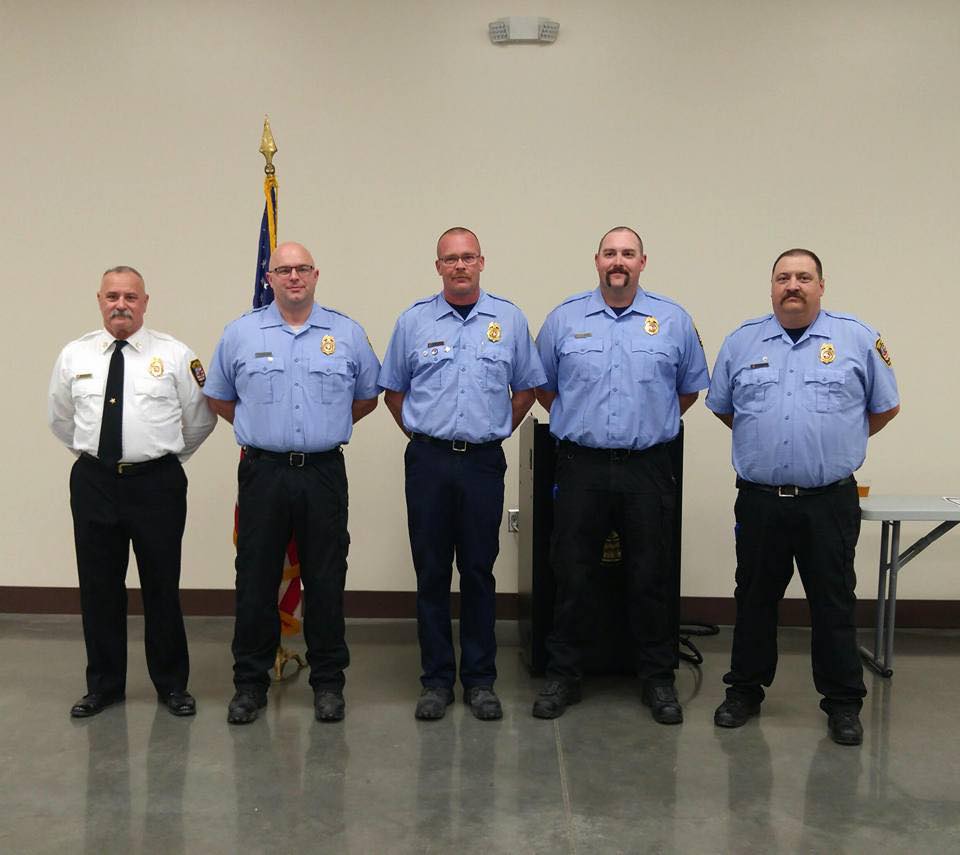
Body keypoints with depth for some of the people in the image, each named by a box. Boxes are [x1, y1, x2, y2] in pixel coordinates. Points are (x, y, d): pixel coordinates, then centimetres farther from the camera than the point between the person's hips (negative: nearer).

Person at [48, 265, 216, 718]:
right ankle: (104, 684, 25)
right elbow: (59, 418, 19)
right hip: (94, 482, 2)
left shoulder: (175, 355, -2)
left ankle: (171, 684, 20)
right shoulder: (75, 355, 5)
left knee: (161, 587, 6)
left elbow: (200, 419, 6)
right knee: (99, 588, 9)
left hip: (156, 483, -2)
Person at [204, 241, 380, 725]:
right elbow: (219, 398, 15)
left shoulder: (347, 334, 5)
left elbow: (367, 397, 16)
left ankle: (328, 681, 18)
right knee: (256, 582, 5)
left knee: (325, 582, 5)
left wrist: (325, 429, 11)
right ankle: (250, 681, 18)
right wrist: (263, 431, 11)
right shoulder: (240, 334, 5)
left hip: (324, 473, 0)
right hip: (263, 472, 0)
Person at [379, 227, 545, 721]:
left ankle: (480, 680, 17)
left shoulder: (509, 320, 5)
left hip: (483, 462, 0)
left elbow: (525, 388, 13)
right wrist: (424, 435, 7)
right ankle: (437, 680, 15)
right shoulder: (413, 321, 4)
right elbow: (393, 391, 12)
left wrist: (495, 432, 7)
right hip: (428, 461, 0)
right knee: (431, 573, 5)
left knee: (479, 572, 6)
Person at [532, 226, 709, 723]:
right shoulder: (563, 320, 5)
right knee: (570, 578, 6)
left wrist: (652, 425, 12)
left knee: (652, 579, 6)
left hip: (647, 470, 0)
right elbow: (544, 387, 14)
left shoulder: (673, 321, 5)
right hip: (581, 467, 0)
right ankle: (562, 676, 19)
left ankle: (658, 679, 20)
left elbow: (689, 388, 15)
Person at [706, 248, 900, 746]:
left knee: (834, 604, 6)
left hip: (830, 502, -1)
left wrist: (839, 443, 12)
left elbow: (885, 407, 9)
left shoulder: (857, 339, 1)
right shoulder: (742, 341, 6)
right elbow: (722, 406, 17)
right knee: (754, 601, 12)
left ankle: (843, 702, 20)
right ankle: (745, 691, 26)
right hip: (760, 499, 2)